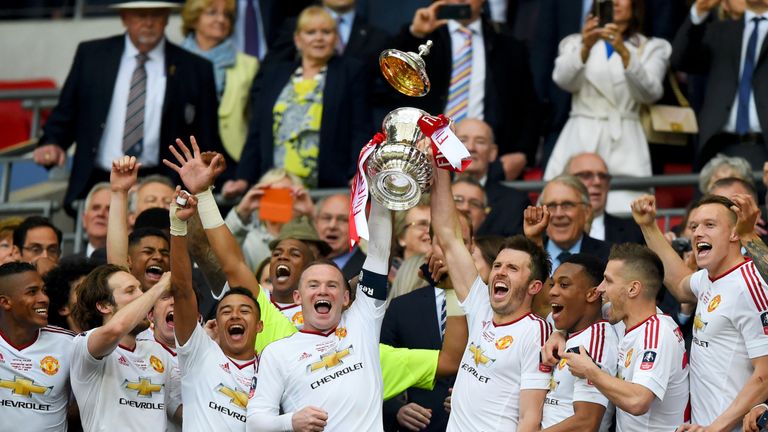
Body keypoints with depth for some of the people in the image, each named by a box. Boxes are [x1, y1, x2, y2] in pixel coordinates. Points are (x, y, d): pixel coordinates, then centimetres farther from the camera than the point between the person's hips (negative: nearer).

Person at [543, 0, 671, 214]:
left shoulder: (652, 48, 12)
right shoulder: (575, 43, 16)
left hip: (623, 144, -1)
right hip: (579, 140, 1)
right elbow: (564, 80, -4)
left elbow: (650, 93, -6)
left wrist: (624, 52, -20)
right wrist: (586, 47, -22)